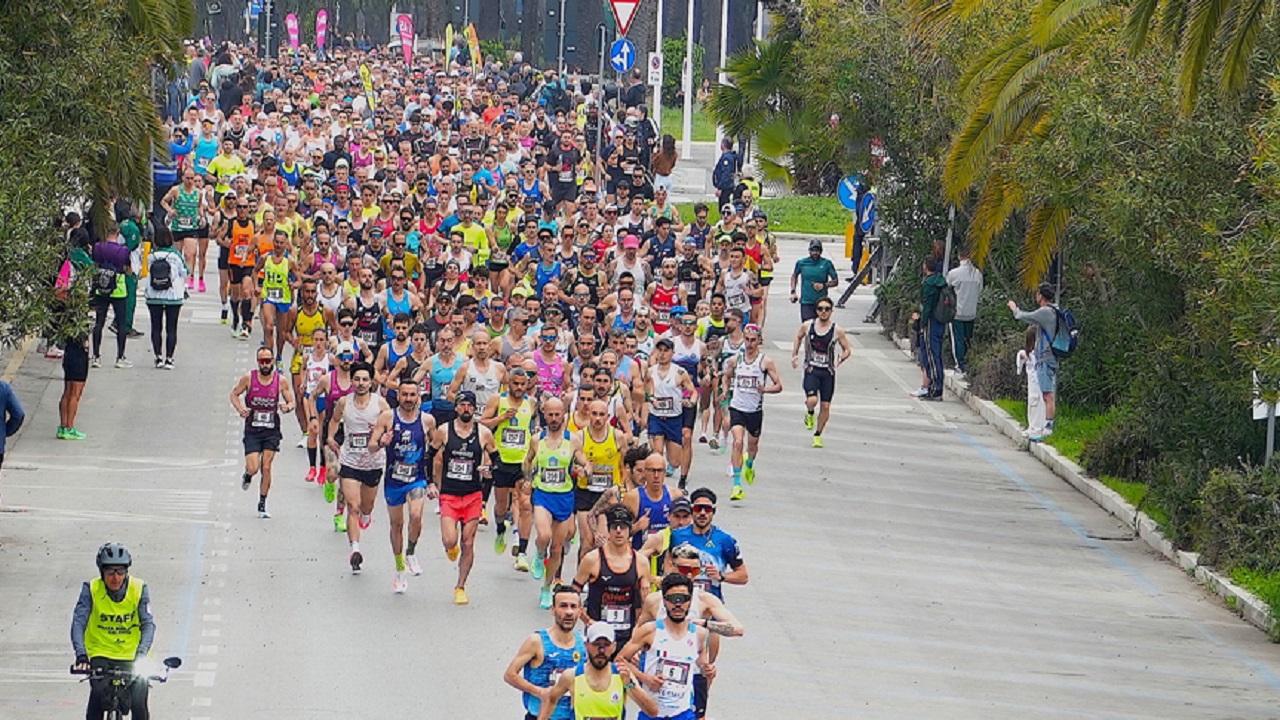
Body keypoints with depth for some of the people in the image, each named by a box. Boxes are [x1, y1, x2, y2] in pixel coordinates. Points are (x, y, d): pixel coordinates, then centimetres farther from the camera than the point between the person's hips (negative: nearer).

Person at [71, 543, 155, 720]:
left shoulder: (139, 589, -8)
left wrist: (141, 654, -31)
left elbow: (148, 624, -14)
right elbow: (78, 623, -16)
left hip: (131, 656, 0)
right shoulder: (91, 589, -10)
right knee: (98, 692, -27)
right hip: (100, 654, 0)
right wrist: (81, 655, -30)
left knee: (139, 705, -14)